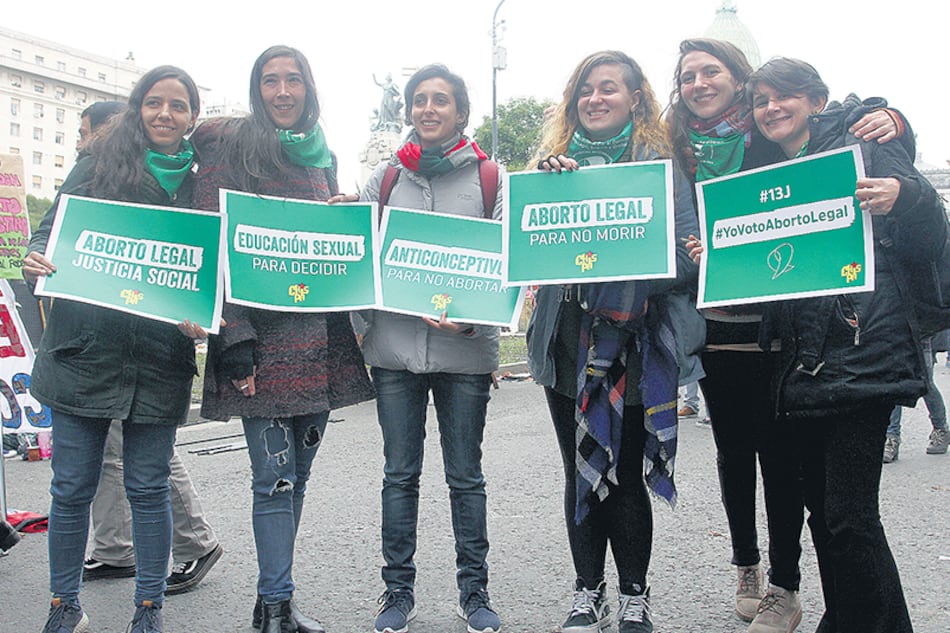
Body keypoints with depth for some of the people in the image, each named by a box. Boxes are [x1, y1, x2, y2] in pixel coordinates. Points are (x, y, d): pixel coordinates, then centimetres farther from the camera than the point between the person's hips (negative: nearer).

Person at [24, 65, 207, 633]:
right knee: (72, 487, 7)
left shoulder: (201, 183, 8)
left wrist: (202, 321, -8)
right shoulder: (99, 164, 7)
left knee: (149, 487, 6)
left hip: (159, 361, 0)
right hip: (83, 350, 0)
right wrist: (37, 261, -13)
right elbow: (52, 229, 9)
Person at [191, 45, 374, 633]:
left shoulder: (321, 156, 18)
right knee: (276, 476, -5)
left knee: (297, 475, 10)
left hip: (320, 339, 6)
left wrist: (350, 324, 15)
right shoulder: (230, 146, -1)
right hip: (263, 336, -6)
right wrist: (235, 341, -16)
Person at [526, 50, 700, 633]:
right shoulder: (556, 164, 11)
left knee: (625, 476, 5)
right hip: (567, 343, 4)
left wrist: (612, 270, -23)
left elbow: (686, 257, -9)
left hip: (633, 346, -3)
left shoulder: (661, 166, -2)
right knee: (581, 474, 11)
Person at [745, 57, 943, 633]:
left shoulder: (862, 147, 1)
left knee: (849, 516, -8)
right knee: (822, 509, 11)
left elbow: (929, 244, -3)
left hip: (862, 353, -6)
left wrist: (904, 196, -23)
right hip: (800, 363, 6)